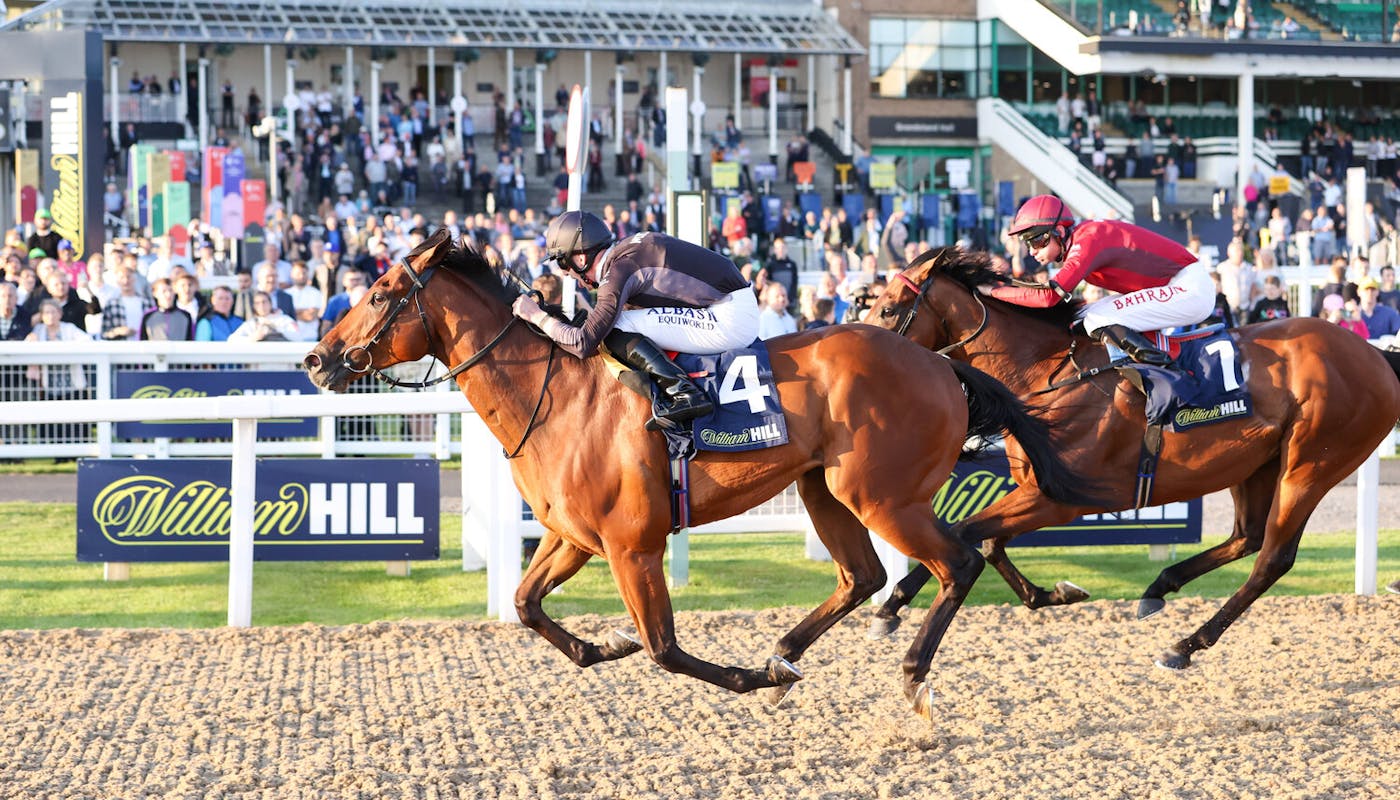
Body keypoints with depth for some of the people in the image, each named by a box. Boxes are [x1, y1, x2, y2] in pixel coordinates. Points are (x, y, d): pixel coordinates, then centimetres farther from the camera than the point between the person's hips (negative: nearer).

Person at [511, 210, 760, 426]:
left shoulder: (618, 271, -14)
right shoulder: (626, 249, 13)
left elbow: (583, 343, -16)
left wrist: (536, 315, -6)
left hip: (728, 318, -9)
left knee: (615, 329, -13)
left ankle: (683, 393, -20)